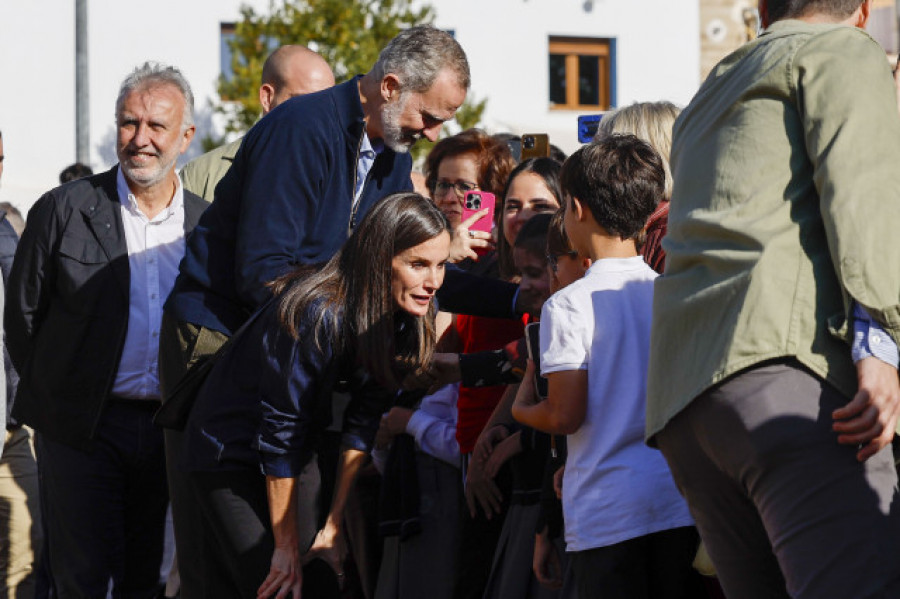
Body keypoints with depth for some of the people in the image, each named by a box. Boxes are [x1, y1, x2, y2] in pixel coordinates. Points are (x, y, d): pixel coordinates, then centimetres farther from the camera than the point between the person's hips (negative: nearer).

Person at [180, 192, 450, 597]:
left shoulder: (405, 322, -7)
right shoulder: (317, 314, -30)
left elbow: (361, 425, -3)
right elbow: (279, 431, -25)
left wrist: (334, 526, -8)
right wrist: (286, 546, -20)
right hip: (229, 454, -7)